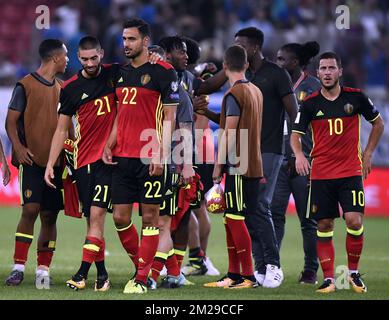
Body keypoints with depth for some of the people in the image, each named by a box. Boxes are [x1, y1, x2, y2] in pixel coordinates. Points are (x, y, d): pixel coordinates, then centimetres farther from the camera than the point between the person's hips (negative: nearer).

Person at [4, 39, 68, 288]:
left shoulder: (61, 89, 16)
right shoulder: (26, 85, -2)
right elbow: (11, 121, -3)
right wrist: (18, 147, -16)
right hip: (33, 160, -6)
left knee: (50, 216, 3)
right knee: (31, 209, -15)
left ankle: (43, 270, 7)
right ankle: (18, 268, -12)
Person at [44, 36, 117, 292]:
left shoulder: (115, 74, 3)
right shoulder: (70, 87, 5)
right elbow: (62, 130, 8)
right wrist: (50, 164, 4)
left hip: (108, 156, -2)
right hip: (83, 159, 2)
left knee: (97, 215, -12)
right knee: (92, 219, 3)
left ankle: (83, 273, -16)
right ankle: (101, 273, 10)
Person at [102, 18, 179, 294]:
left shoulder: (163, 72, -6)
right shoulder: (122, 73, 15)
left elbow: (169, 117, -8)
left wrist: (161, 155, -15)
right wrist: (109, 146, 9)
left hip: (150, 158, -7)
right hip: (123, 157, 7)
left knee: (150, 217, -1)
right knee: (120, 217, 5)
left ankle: (142, 279, 1)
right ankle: (141, 268, 21)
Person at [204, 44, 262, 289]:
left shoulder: (234, 94, -12)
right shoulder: (256, 91, 15)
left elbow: (228, 134, -15)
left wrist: (218, 166, -10)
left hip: (238, 167, -9)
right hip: (253, 166, 9)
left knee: (235, 219, -6)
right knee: (232, 219, 13)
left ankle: (249, 276, -7)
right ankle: (234, 275, 15)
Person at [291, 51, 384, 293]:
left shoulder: (355, 97, 0)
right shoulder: (310, 103, 1)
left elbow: (378, 123, 14)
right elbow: (295, 134, 4)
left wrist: (368, 154, 9)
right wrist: (299, 155, -16)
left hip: (351, 171, -1)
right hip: (321, 173, 1)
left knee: (354, 221, -14)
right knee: (324, 226, 1)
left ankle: (354, 272, 5)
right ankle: (328, 279, 8)